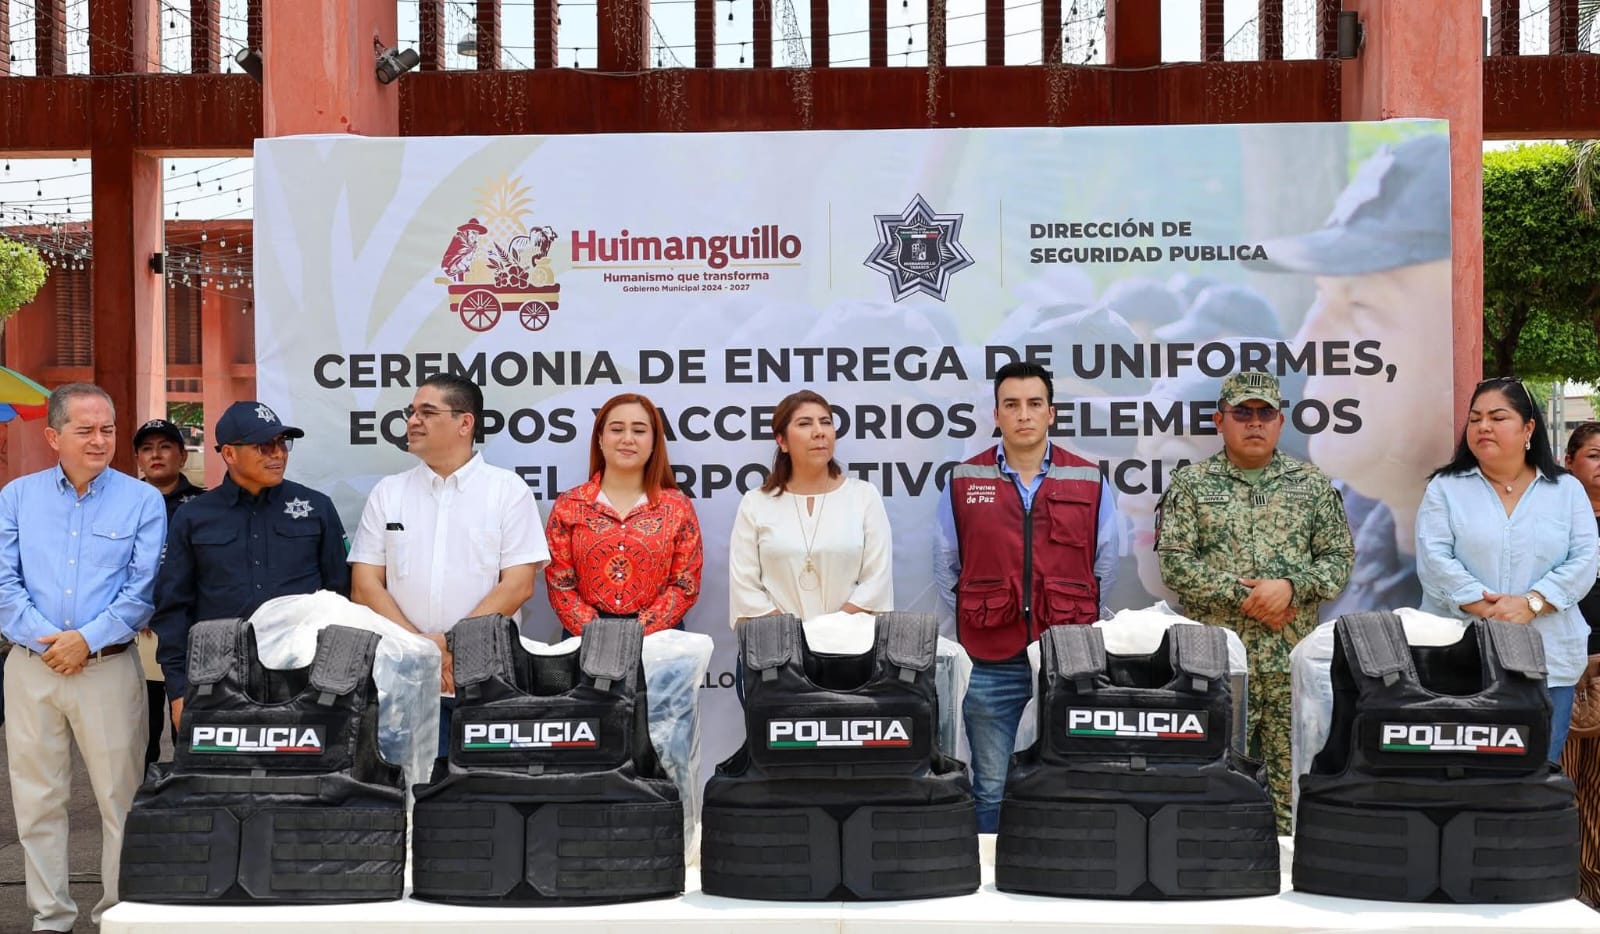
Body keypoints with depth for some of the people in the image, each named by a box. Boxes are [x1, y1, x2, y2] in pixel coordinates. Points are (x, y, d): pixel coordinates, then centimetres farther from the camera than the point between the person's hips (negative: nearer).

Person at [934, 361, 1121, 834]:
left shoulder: (1090, 483, 4)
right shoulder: (963, 483, 4)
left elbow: (1105, 570, 9)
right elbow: (945, 572, 9)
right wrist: (967, 635, 7)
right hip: (991, 665, 0)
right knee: (991, 789, 6)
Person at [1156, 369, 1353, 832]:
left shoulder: (1313, 485, 10)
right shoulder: (1190, 484, 4)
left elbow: (1340, 557, 7)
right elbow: (1174, 563, -4)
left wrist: (1290, 586, -11)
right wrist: (1243, 595, -11)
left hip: (1293, 659, 2)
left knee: (1292, 774, 4)